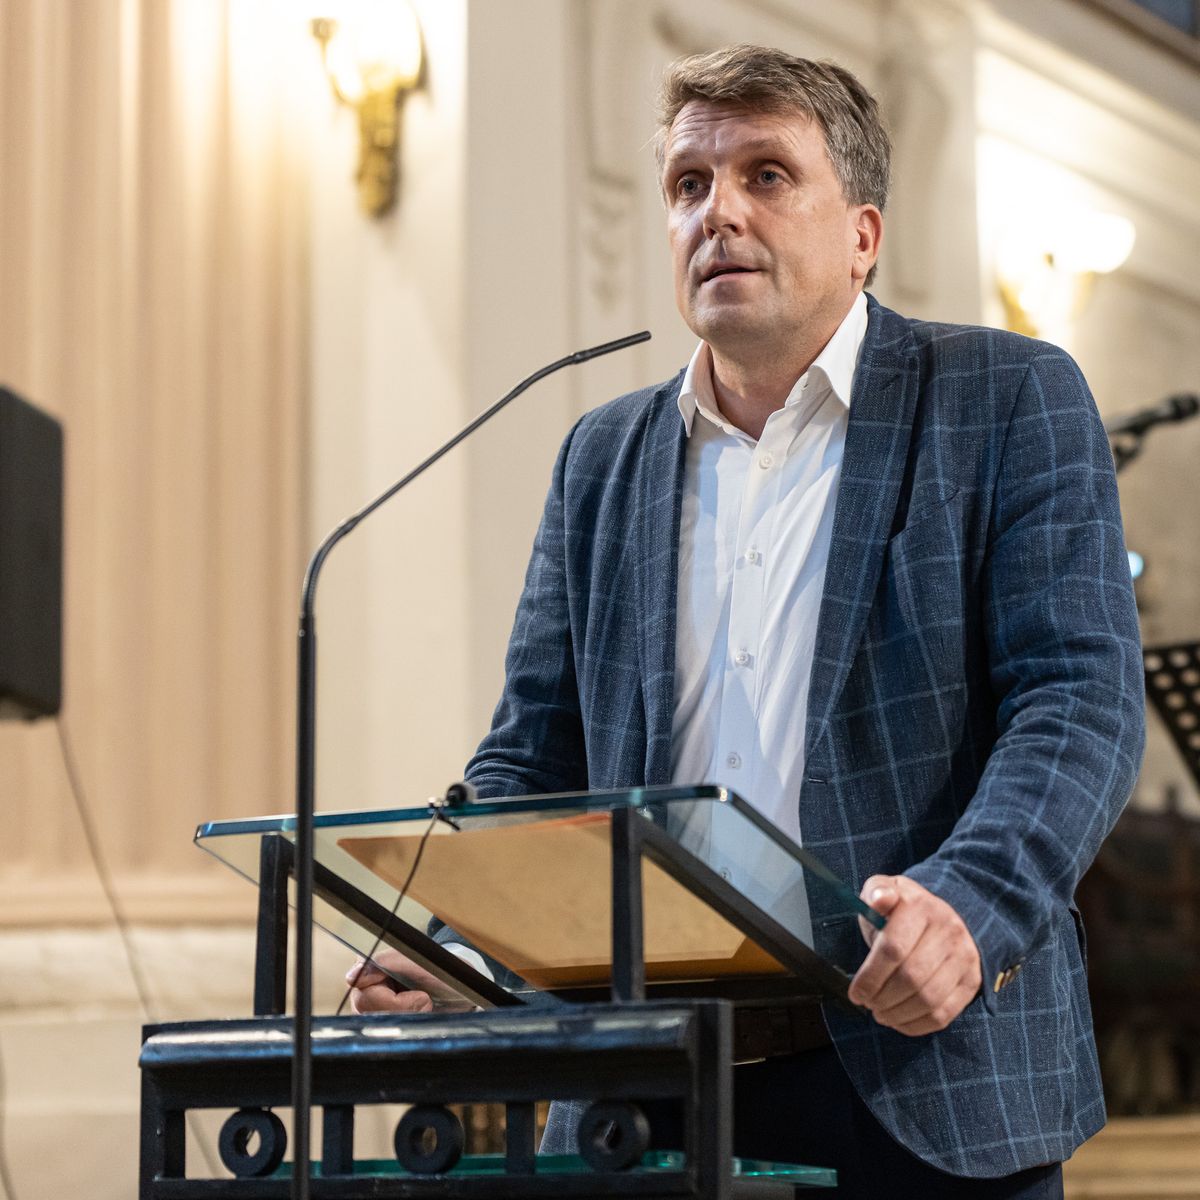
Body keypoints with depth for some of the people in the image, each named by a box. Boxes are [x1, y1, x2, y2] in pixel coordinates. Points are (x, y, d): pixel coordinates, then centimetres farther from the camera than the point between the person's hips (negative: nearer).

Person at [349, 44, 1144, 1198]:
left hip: (929, 1082, -3)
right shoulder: (602, 458, 15)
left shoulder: (1011, 401, 2)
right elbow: (533, 759, 14)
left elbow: (1082, 699, -8)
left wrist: (970, 909, -26)